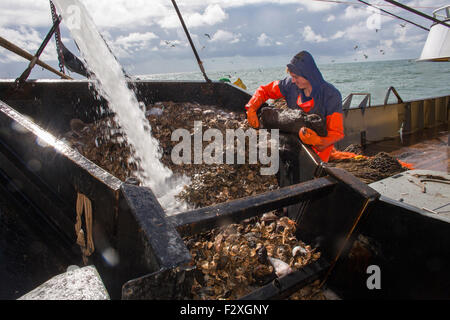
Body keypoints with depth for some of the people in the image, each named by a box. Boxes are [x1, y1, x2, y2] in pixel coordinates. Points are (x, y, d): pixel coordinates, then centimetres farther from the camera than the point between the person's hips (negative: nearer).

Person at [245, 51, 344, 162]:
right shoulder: (291, 84, -9)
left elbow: (337, 133, -17)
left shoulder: (332, 96, -19)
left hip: (318, 148, -4)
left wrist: (318, 141, -37)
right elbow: (264, 90, 6)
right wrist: (251, 109, -9)